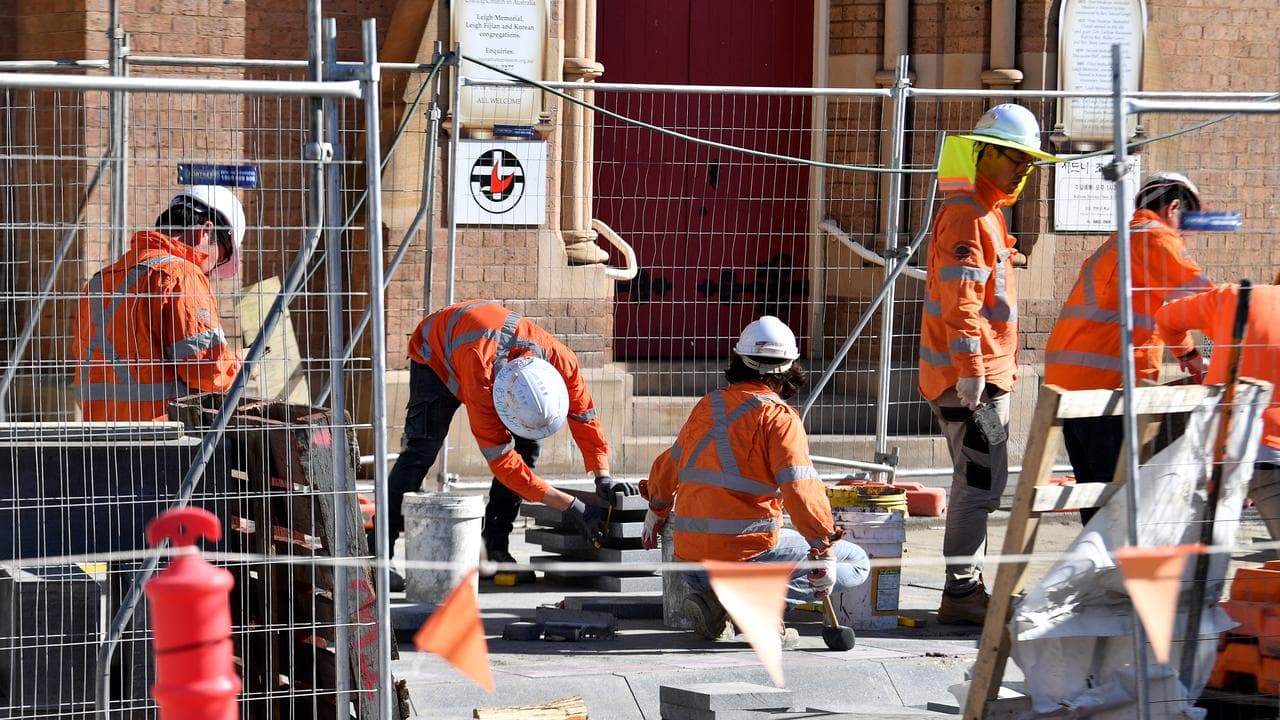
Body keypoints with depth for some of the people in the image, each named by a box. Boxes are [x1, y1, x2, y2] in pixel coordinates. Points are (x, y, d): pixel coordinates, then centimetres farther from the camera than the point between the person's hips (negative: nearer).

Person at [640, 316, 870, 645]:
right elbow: (801, 488, -19)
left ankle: (713, 602, 9)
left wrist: (657, 510, 44)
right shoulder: (778, 416, -8)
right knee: (856, 563, 4)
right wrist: (823, 549, -12)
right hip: (747, 552, -7)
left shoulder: (707, 405, 11)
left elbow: (669, 465, 26)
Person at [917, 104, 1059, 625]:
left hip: (982, 373, 11)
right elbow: (960, 303, -23)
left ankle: (968, 584, 22)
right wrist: (972, 372, -26)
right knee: (981, 483, -9)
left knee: (977, 481, 15)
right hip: (970, 377, -11)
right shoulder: (967, 216, -15)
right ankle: (960, 593, -7)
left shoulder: (984, 213, 19)